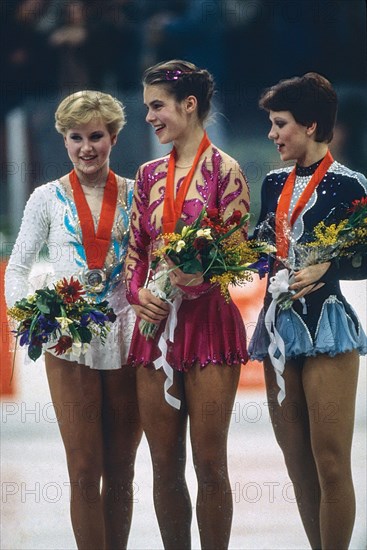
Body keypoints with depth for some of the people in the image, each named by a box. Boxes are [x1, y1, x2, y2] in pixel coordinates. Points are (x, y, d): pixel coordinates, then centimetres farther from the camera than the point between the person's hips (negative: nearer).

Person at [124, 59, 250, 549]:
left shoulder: (224, 171, -4)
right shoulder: (149, 176, 12)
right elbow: (135, 251, 13)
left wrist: (200, 280, -24)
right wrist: (138, 292, -7)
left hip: (208, 321, -5)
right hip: (156, 325, 5)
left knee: (209, 465, -1)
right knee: (165, 466, 7)